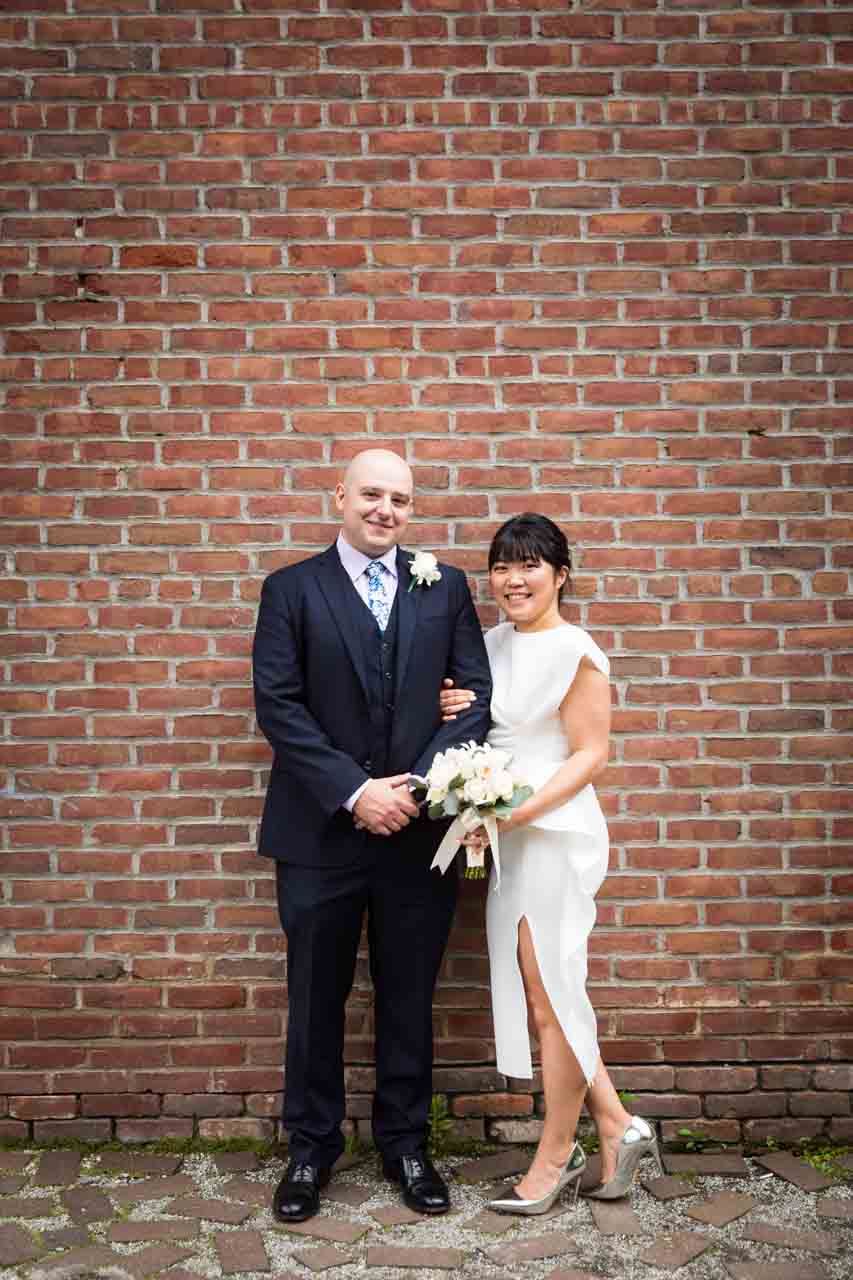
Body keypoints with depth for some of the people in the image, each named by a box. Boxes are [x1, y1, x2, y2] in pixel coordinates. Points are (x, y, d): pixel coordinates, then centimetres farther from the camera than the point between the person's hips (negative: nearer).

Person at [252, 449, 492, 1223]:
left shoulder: (445, 587, 6)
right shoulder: (291, 590, 1)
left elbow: (477, 694, 0)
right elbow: (278, 704, -7)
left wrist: (415, 784, -12)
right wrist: (354, 793, -15)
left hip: (418, 828, 2)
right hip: (321, 831, -1)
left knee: (410, 999, 13)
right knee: (316, 999, 11)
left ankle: (405, 1144, 31)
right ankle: (311, 1148, 29)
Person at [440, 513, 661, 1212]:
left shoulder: (574, 652, -12)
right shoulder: (493, 644, 11)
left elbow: (591, 754, -13)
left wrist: (514, 814, -22)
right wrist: (456, 712, -2)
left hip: (554, 833, -8)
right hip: (505, 839, 8)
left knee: (550, 998, 4)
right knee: (533, 997, 13)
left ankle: (556, 1155, 22)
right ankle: (618, 1128, 27)